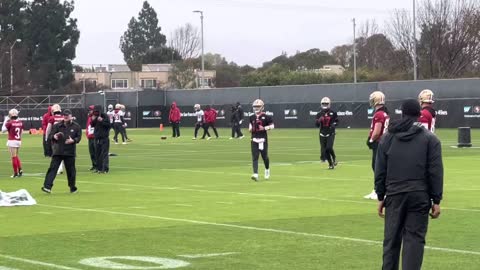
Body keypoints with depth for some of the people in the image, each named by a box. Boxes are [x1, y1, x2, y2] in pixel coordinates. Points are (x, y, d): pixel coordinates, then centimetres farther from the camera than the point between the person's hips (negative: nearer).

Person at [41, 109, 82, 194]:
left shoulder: (76, 126, 5)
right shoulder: (57, 126, 7)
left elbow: (79, 137, 3)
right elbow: (50, 136, 5)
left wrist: (73, 140, -17)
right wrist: (54, 136, -18)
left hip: (70, 152, 0)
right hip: (58, 151, 0)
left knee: (71, 170, 7)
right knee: (52, 168, -8)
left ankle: (73, 187, 22)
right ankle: (47, 186, -14)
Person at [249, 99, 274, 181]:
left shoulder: (266, 117, -4)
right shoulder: (252, 117, 10)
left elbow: (272, 126, -2)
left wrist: (264, 128, -17)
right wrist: (250, 129, 3)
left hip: (263, 139, -3)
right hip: (254, 139, 3)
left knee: (264, 156, 5)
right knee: (254, 157, -6)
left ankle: (267, 170, 35)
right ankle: (255, 174, -12)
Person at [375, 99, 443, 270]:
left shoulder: (388, 138, 7)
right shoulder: (429, 139, 0)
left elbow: (380, 171, 7)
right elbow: (435, 172, -4)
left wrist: (381, 197, 14)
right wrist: (436, 200, 0)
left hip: (394, 195, 2)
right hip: (420, 196, -2)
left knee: (392, 238, 10)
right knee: (414, 239, -1)